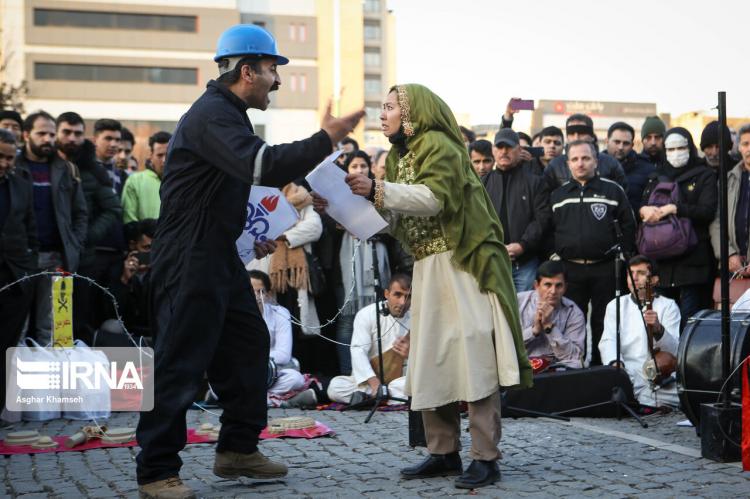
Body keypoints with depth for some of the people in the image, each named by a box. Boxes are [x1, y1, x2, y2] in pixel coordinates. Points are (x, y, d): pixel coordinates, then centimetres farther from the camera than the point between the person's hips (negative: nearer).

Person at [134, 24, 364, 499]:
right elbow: (263, 165, -32)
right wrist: (325, 140, -27)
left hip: (220, 254, 11)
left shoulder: (228, 113, 17)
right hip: (190, 259, -11)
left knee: (249, 344, 14)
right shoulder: (212, 113, -17)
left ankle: (238, 449, 25)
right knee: (182, 361, -8)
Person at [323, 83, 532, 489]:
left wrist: (378, 191, -26)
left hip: (461, 264, -9)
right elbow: (397, 218, 13)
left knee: (473, 359, -9)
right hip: (428, 268, 9)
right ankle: (444, 452, 14)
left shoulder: (438, 145, -7)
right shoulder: (399, 156, 19)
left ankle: (486, 458, -7)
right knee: (429, 361, 7)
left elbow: (433, 198, -22)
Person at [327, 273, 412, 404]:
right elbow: (359, 351, -15)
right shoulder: (367, 314, -6)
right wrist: (374, 382, -29)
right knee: (335, 385, -28)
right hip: (369, 380, -1)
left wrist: (410, 354, -22)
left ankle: (365, 396, -28)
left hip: (400, 380, 1)